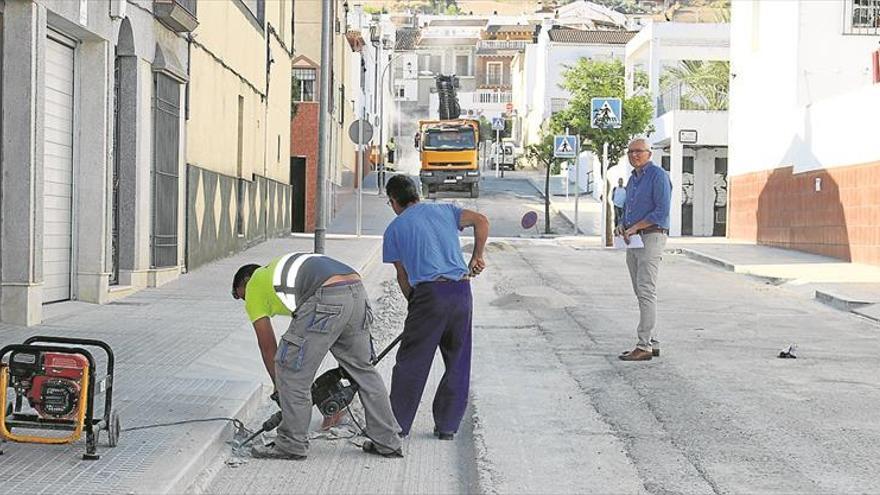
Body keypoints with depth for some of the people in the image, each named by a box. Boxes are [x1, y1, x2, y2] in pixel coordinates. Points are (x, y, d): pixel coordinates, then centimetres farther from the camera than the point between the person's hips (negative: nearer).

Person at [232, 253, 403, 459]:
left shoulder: (254, 286, 20)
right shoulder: (282, 267, 40)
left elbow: (267, 346, 21)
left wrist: (279, 387, 31)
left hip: (327, 300, -8)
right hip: (357, 290, 8)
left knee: (291, 371, 5)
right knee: (363, 368, 21)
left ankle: (292, 445, 12)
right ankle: (387, 442, 27)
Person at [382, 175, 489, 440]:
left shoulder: (395, 228, 11)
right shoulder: (444, 210, 17)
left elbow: (402, 275, 12)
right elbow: (481, 221, 4)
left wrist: (414, 303, 23)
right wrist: (477, 257, 13)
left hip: (428, 292, -3)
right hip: (461, 290, 3)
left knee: (411, 363, 6)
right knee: (457, 363, 13)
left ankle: (397, 424, 10)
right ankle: (447, 426, 16)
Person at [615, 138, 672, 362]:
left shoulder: (658, 175, -9)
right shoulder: (633, 179, 18)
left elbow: (662, 211, -17)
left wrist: (634, 227, -16)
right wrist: (622, 226, 6)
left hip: (651, 237, -9)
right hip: (634, 242, 9)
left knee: (646, 291, -12)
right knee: (641, 293, 9)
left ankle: (644, 346, -13)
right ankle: (652, 343, 14)